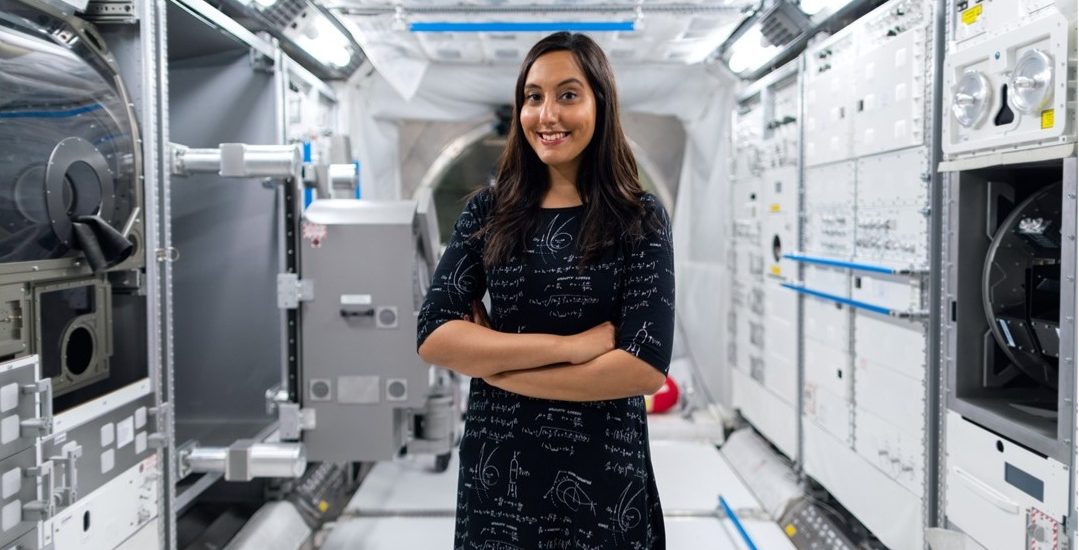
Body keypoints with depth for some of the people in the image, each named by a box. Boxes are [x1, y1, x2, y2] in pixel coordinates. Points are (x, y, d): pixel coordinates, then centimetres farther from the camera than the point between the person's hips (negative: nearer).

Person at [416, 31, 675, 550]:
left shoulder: (641, 218, -7)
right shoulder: (488, 211, -1)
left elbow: (646, 365, -16)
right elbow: (433, 336, -9)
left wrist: (492, 364, -13)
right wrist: (569, 345, -17)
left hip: (603, 470, -2)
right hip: (497, 462, 2)